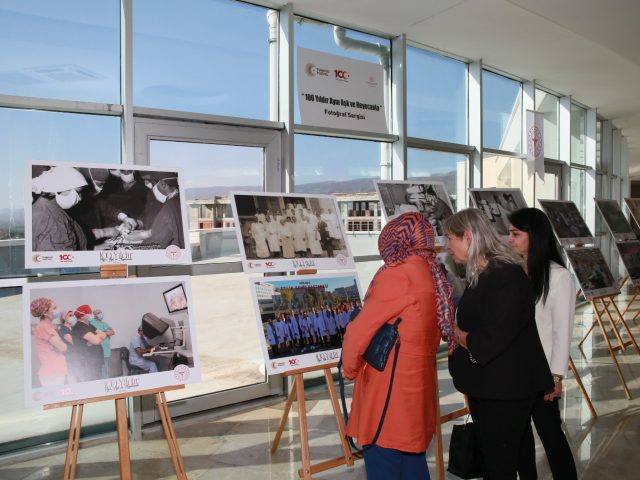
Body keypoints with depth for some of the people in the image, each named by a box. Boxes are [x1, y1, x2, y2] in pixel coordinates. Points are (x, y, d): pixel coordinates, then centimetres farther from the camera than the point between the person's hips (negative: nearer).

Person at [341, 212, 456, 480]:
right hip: (419, 388, 8)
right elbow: (439, 332, 11)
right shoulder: (434, 277, 8)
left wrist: (350, 368, 1)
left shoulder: (397, 274, -15)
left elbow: (359, 331, -14)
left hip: (389, 393, -8)